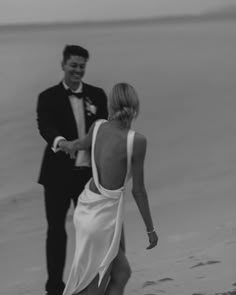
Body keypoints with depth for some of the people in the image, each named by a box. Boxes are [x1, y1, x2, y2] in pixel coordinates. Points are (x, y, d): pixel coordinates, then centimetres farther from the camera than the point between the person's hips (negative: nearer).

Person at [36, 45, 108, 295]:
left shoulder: (96, 95, 6)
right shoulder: (48, 97, -4)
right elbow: (45, 126, -22)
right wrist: (59, 141, -42)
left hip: (89, 173, 3)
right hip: (58, 173, -2)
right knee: (56, 229, 5)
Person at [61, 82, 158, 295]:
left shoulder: (98, 127, -2)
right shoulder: (137, 141, -19)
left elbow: (83, 143, 22)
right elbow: (138, 190, -13)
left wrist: (71, 146, 47)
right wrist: (150, 228, 0)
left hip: (87, 208, 7)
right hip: (104, 216, -7)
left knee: (122, 273, 19)